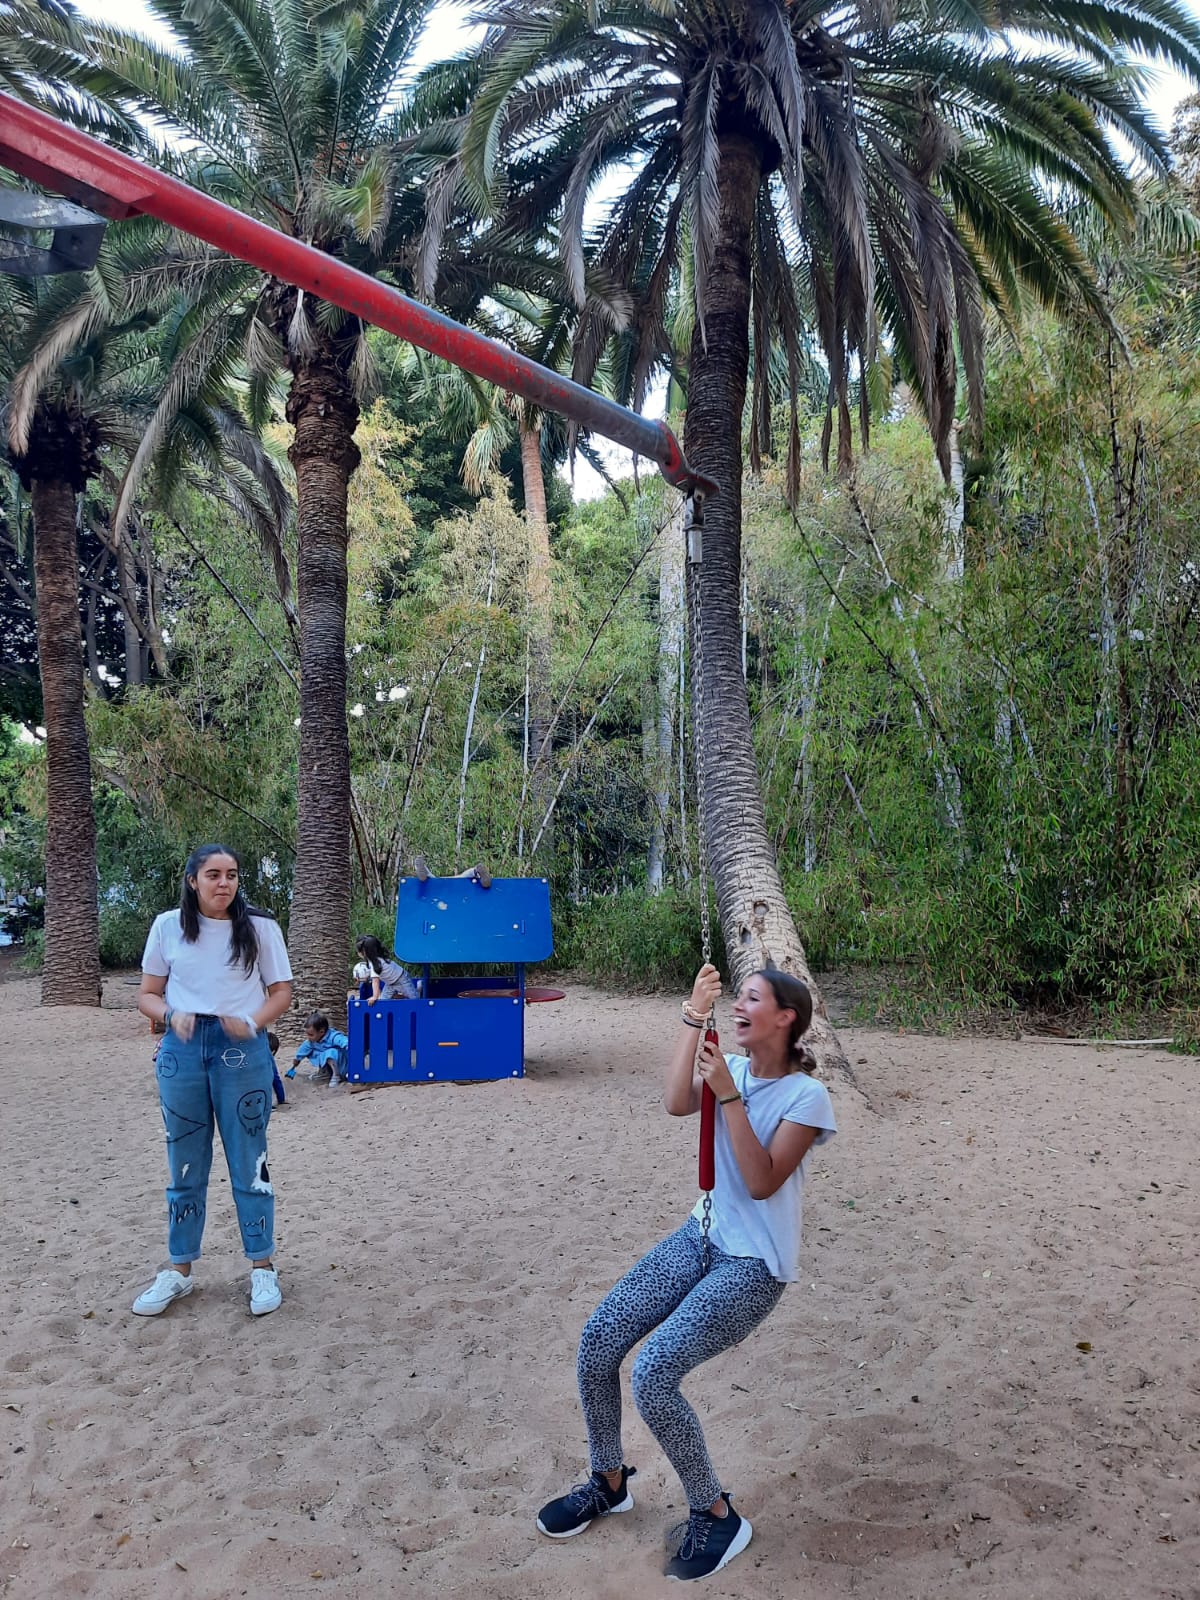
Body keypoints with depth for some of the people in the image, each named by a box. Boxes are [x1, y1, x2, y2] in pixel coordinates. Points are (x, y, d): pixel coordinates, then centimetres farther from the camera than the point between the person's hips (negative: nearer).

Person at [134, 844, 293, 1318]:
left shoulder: (260, 927, 0)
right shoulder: (168, 926, 4)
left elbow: (282, 991, 5)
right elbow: (147, 995, 8)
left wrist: (253, 1023, -14)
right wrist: (172, 1016, -13)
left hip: (242, 1049, -2)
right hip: (182, 1049, 2)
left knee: (248, 1162, 3)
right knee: (185, 1166, 10)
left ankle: (262, 1268, 15)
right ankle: (179, 1270, 23)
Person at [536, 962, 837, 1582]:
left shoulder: (805, 1096, -15)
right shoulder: (730, 1067, 1)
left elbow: (762, 1182, -22)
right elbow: (676, 1103, -19)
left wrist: (729, 1095, -26)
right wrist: (693, 1015, -21)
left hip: (754, 1265, -6)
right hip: (701, 1239, 6)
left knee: (653, 1373, -21)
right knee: (598, 1337, -5)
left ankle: (716, 1517, 3)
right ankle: (609, 1481, 19)